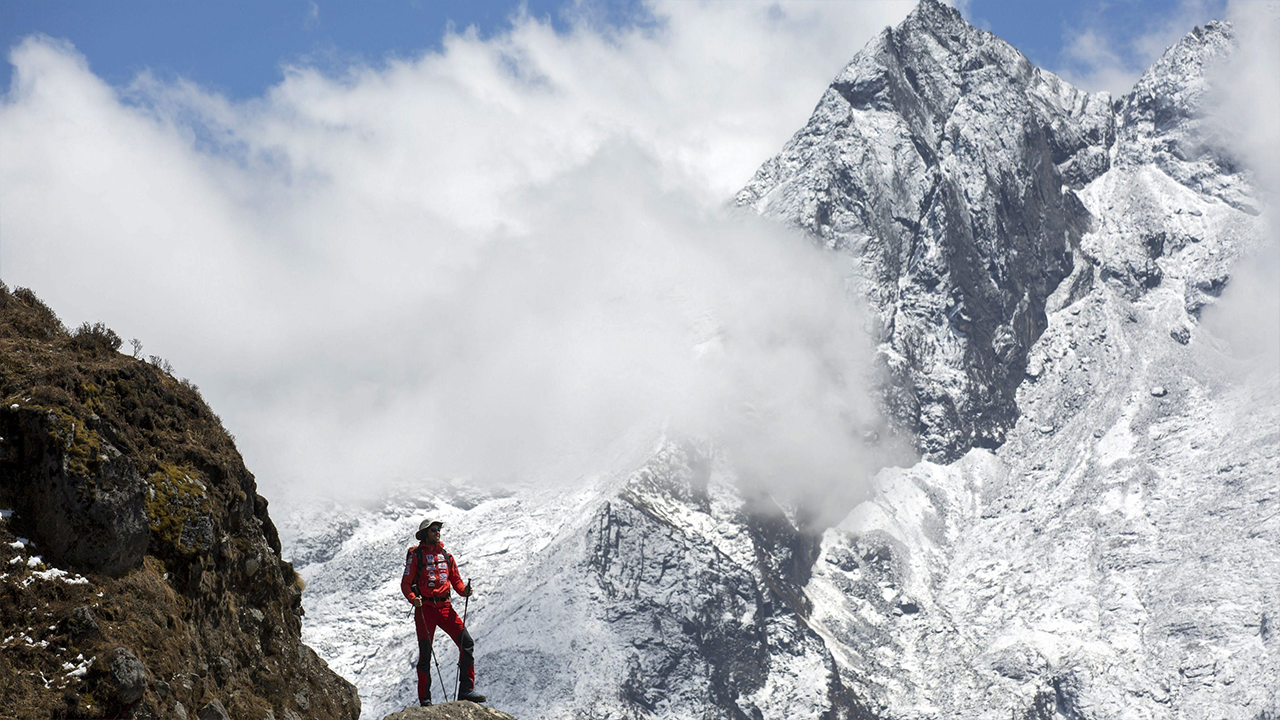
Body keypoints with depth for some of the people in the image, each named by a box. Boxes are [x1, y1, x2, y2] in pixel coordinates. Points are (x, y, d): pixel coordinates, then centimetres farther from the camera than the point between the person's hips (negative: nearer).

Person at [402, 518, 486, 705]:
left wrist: (464, 591, -7)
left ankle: (466, 689, -5)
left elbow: (456, 580, 15)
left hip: (444, 607, 4)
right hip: (424, 608, -4)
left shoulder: (446, 556, 16)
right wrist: (412, 598, -21)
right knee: (425, 652, -3)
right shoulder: (416, 555, 2)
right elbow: (406, 583, -2)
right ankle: (424, 698, 5)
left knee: (467, 643, -8)